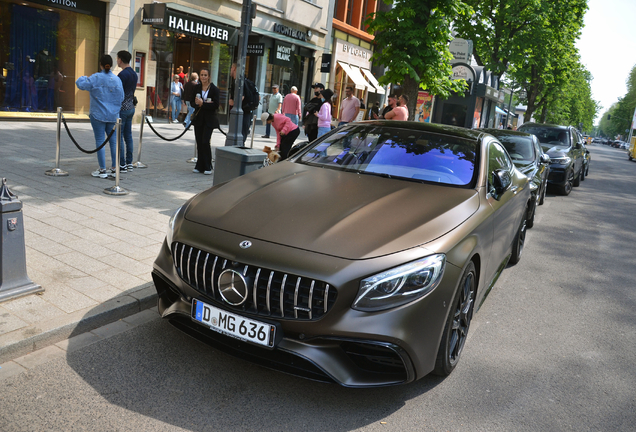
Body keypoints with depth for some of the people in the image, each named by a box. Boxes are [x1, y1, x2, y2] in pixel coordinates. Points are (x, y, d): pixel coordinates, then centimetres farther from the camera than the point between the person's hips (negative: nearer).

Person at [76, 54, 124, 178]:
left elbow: (80, 84, -9)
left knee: (100, 141, 1)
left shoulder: (96, 78, -10)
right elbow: (121, 97, 4)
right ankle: (114, 168, 11)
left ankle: (102, 170, 3)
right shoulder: (117, 79, 2)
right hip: (113, 115, 4)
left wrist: (84, 77, 12)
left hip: (98, 115, -4)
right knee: (113, 140, 8)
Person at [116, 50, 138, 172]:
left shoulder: (123, 74, -15)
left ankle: (122, 164, -3)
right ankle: (129, 163, 14)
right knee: (128, 135, 11)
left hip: (122, 108, -9)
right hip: (131, 107, 9)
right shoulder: (134, 74, 12)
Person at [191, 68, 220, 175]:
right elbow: (192, 102, 8)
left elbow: (216, 105, -12)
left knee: (205, 142, -11)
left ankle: (208, 167, 1)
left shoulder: (214, 89, -6)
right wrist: (198, 104, -13)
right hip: (198, 118, 5)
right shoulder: (196, 88, 8)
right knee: (199, 142, 7)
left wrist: (202, 104, -17)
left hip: (209, 120, -5)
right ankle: (200, 166, 16)